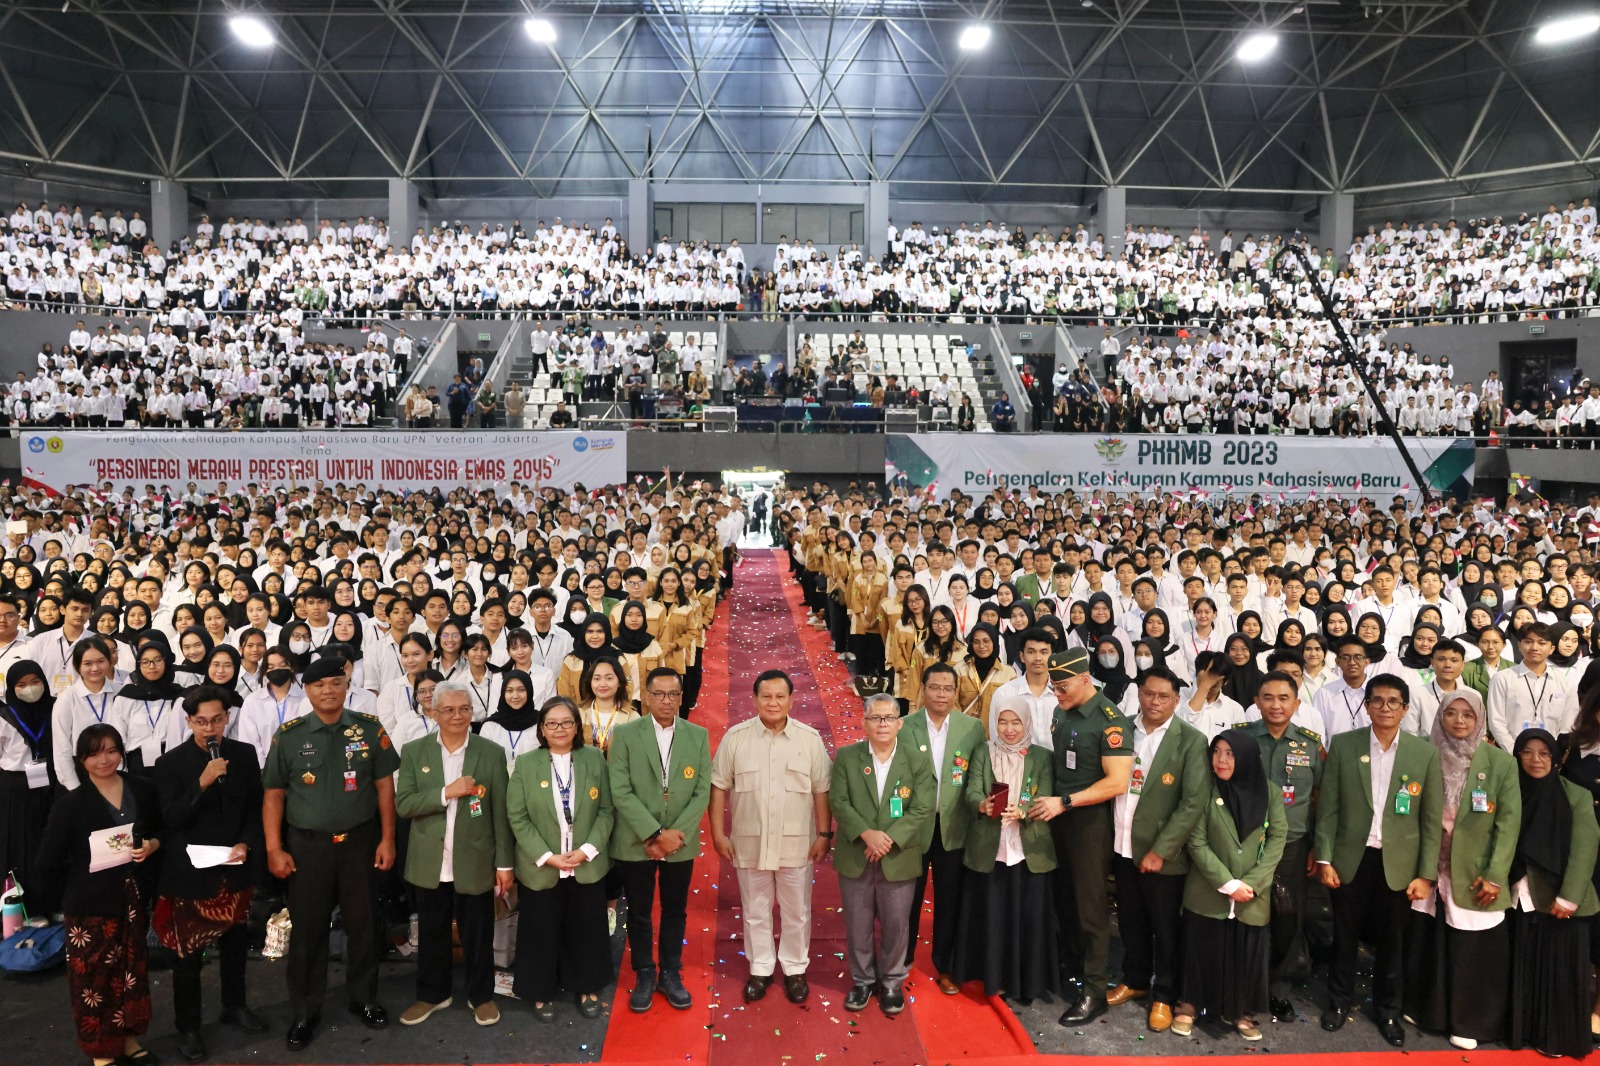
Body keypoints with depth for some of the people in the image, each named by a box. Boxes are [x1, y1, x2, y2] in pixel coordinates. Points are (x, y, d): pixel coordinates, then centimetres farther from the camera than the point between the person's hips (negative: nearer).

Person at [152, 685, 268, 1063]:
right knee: (188, 953, 6)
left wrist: (246, 844, -13)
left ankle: (234, 1005, 39)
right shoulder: (170, 763, -9)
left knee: (235, 943, 18)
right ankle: (188, 1026, 23)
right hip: (191, 872, -3)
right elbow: (171, 819, -16)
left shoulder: (245, 754, -1)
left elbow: (256, 808, 3)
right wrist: (202, 783, -30)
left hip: (235, 869, 3)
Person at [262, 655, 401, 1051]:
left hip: (360, 843, 1)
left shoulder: (370, 729, -2)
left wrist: (387, 839, -2)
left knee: (363, 924, 12)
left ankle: (363, 998, 31)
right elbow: (274, 795, 1)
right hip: (307, 846, 0)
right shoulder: (288, 735, -3)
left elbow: (384, 785, 1)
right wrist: (274, 849, -4)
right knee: (308, 929, 9)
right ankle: (305, 1012, 25)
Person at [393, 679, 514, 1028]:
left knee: (477, 935, 10)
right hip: (429, 865, 2)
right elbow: (403, 805, -8)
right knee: (431, 934, 17)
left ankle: (481, 996, 29)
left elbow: (501, 812, -4)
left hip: (475, 864, -1)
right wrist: (447, 793, -21)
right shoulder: (414, 752, 0)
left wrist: (504, 863, -5)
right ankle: (432, 994, 36)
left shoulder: (492, 753, -4)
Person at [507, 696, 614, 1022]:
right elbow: (518, 818, -7)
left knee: (586, 930, 13)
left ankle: (587, 989, 33)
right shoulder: (526, 764, -5)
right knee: (541, 933, 11)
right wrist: (547, 857, -14)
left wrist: (588, 849, -13)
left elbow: (605, 810, -2)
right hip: (540, 868, -1)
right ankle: (542, 993, 31)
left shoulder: (594, 759, -3)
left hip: (587, 865, 1)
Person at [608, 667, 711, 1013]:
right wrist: (656, 834, -17)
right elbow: (620, 792, -12)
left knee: (675, 912, 14)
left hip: (681, 843, 2)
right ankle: (644, 975, 29)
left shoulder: (698, 736, -1)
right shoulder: (625, 734, -7)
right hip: (635, 842, -1)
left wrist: (674, 834, -13)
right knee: (638, 913, 12)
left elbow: (702, 792, -3)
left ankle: (671, 974, 30)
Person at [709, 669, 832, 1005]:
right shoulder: (736, 737, -6)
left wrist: (825, 834, -4)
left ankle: (795, 969, 31)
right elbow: (719, 786, -1)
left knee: (796, 911, 13)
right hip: (749, 842, 0)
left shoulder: (810, 738, -5)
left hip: (796, 842, 0)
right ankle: (760, 969, 31)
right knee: (755, 911, 14)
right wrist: (718, 833, -4)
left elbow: (821, 790, -1)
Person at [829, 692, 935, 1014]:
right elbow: (838, 802, -6)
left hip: (899, 860, -1)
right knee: (857, 925, 11)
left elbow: (922, 809, -9)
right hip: (855, 859, 1)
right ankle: (862, 980, 30)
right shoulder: (846, 757, -1)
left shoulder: (918, 761, -3)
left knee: (896, 925, 10)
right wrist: (866, 834, -19)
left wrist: (889, 841, -18)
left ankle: (892, 982, 30)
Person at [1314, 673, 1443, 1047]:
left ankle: (1388, 1009, 33)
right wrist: (1325, 859, -5)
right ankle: (1340, 1000, 33)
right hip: (1350, 860, 0)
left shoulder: (1425, 754, -3)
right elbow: (1328, 807, -1)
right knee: (1345, 936, 13)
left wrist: (1426, 874, -4)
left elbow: (1432, 819, -1)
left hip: (1397, 863, 0)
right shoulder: (1342, 746, -4)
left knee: (1391, 940, 13)